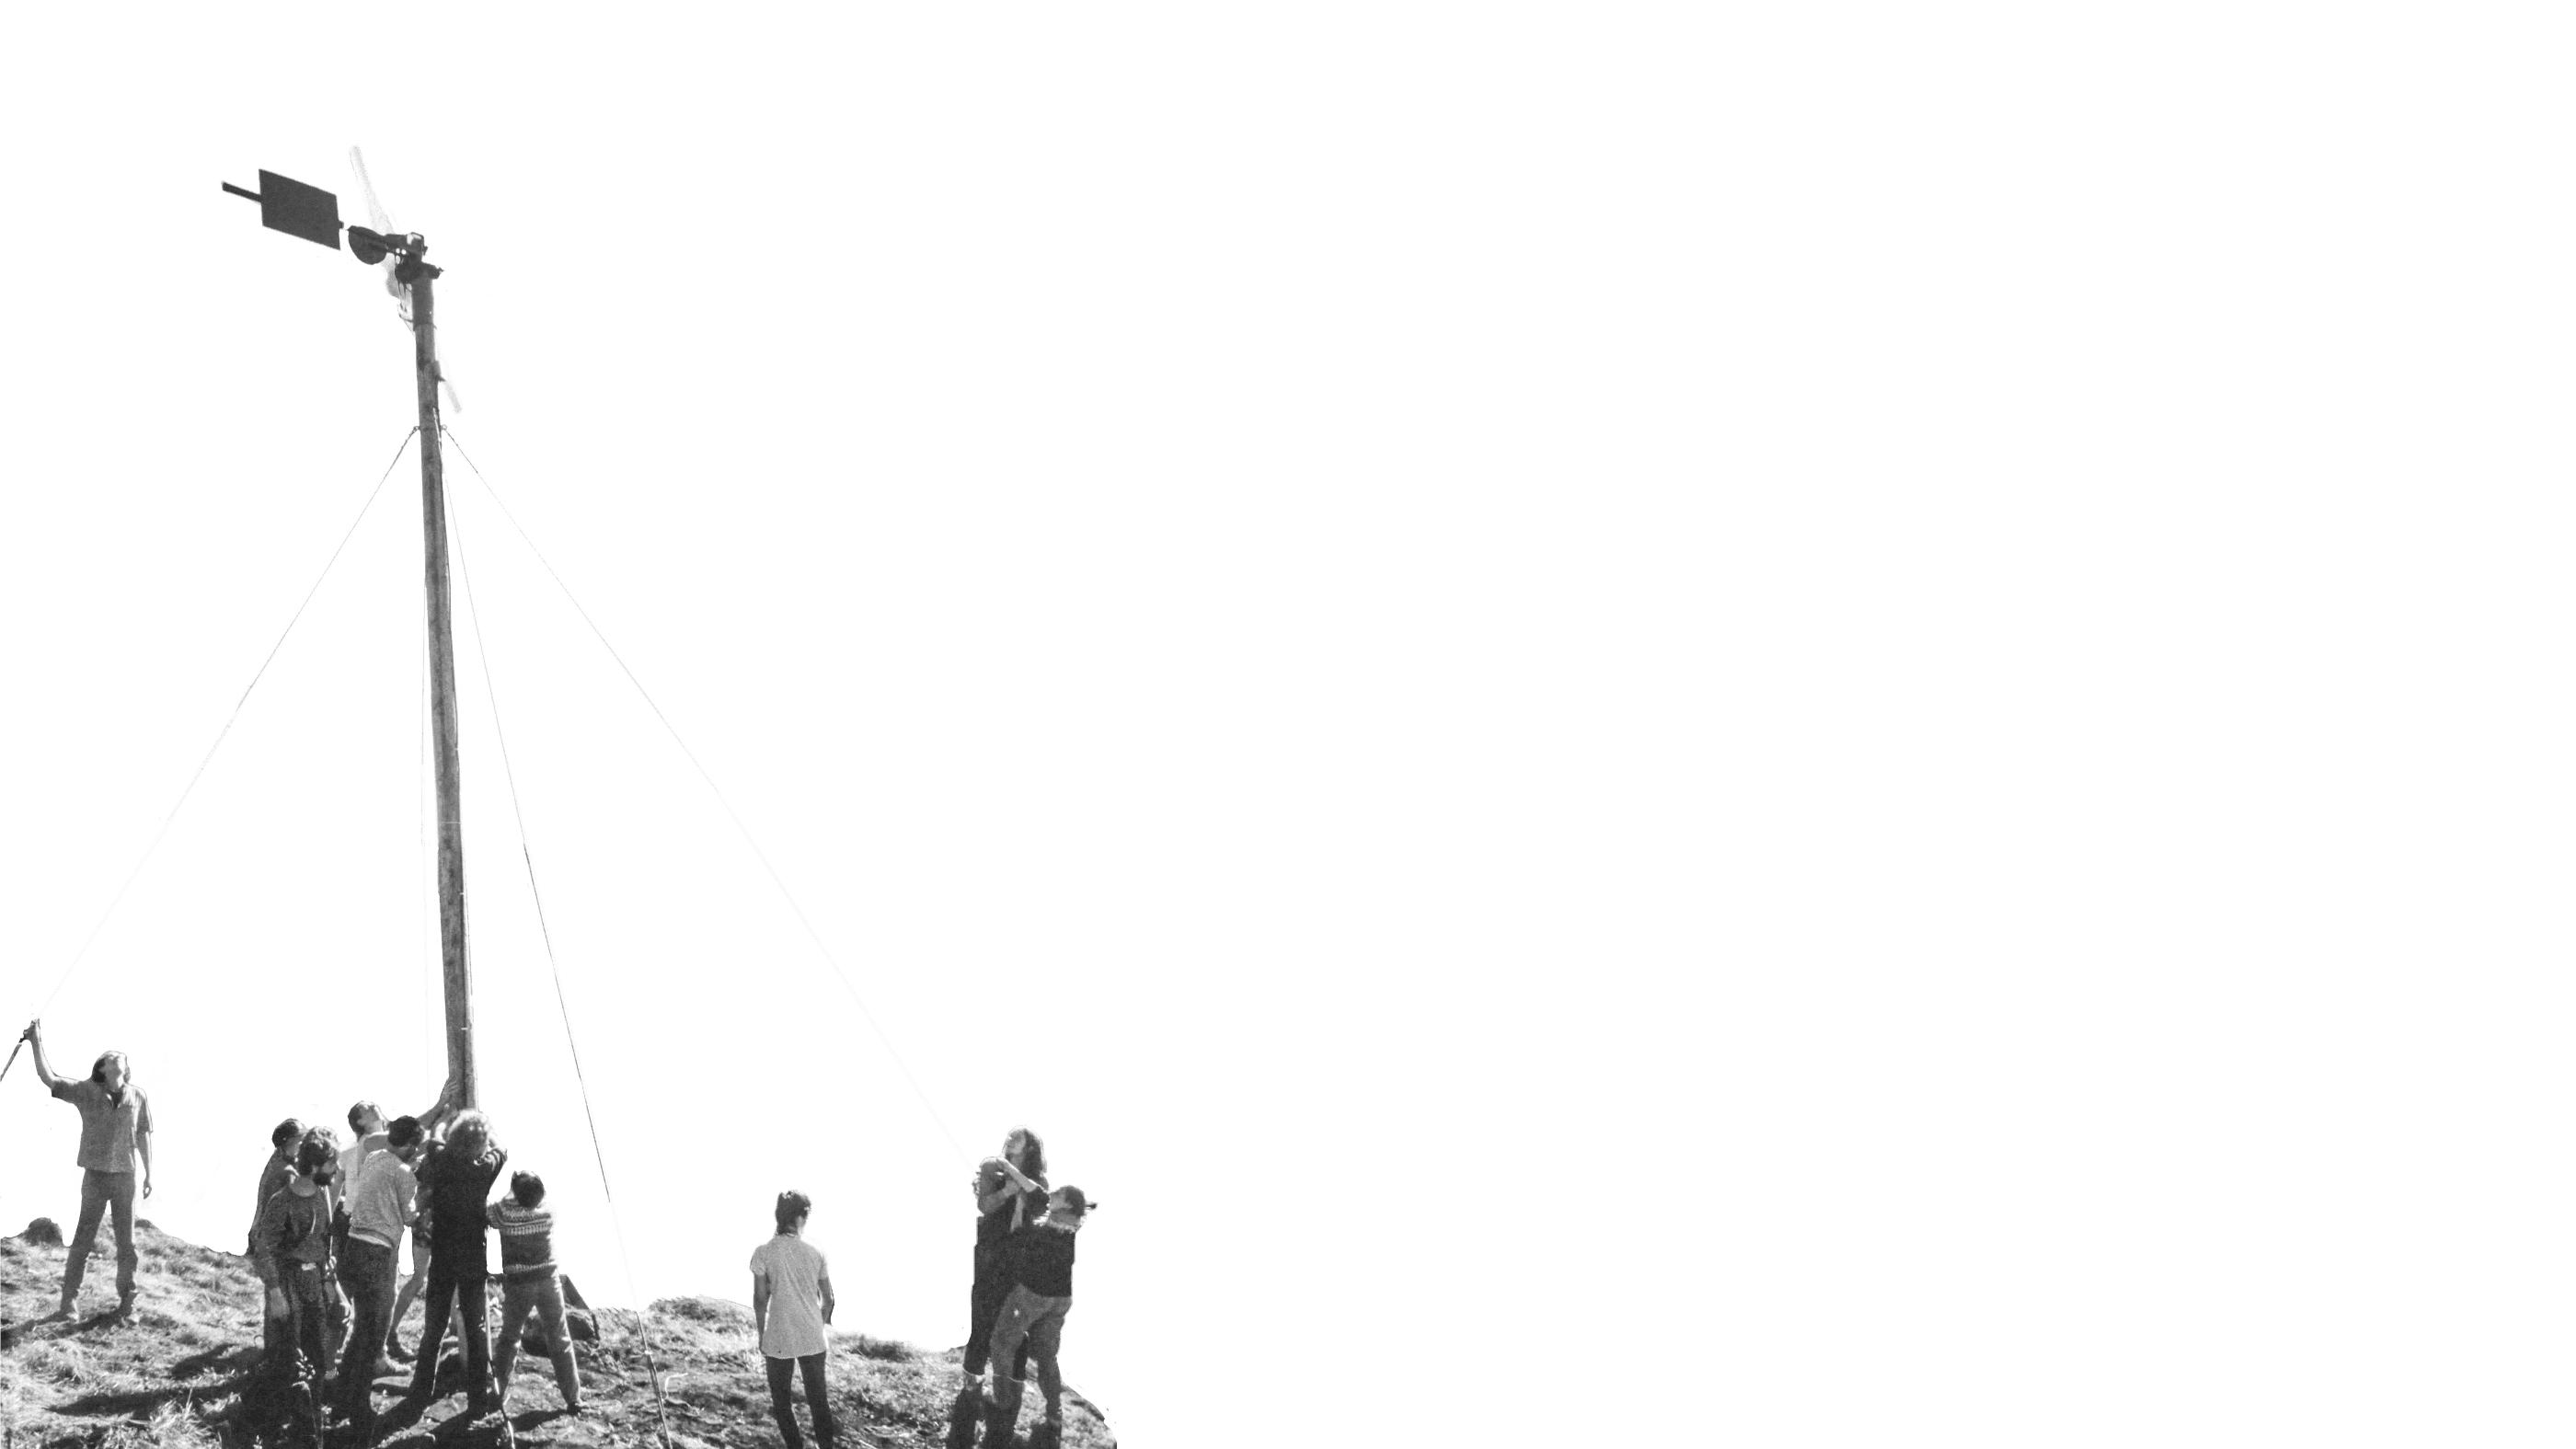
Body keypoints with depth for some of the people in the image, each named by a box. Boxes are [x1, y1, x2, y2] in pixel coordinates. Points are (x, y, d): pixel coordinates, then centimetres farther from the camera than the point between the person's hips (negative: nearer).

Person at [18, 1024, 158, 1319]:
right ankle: (69, 1302, 1)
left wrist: (148, 1180, 6)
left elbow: (144, 1139, 6)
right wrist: (36, 1043, -20)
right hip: (95, 1176, -1)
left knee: (126, 1242, 5)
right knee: (83, 1241, -3)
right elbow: (48, 1080, -12)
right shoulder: (86, 1091, -3)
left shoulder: (137, 1096, 1)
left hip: (126, 1177, 1)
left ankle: (126, 1302, 16)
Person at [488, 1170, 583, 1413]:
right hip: (548, 1280, 1)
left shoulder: (503, 1211, -17)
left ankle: (499, 1394, 14)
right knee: (559, 1341, 10)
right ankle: (573, 1398, 11)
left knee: (509, 1339, 15)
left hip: (517, 1284, -1)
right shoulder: (548, 1209, -10)